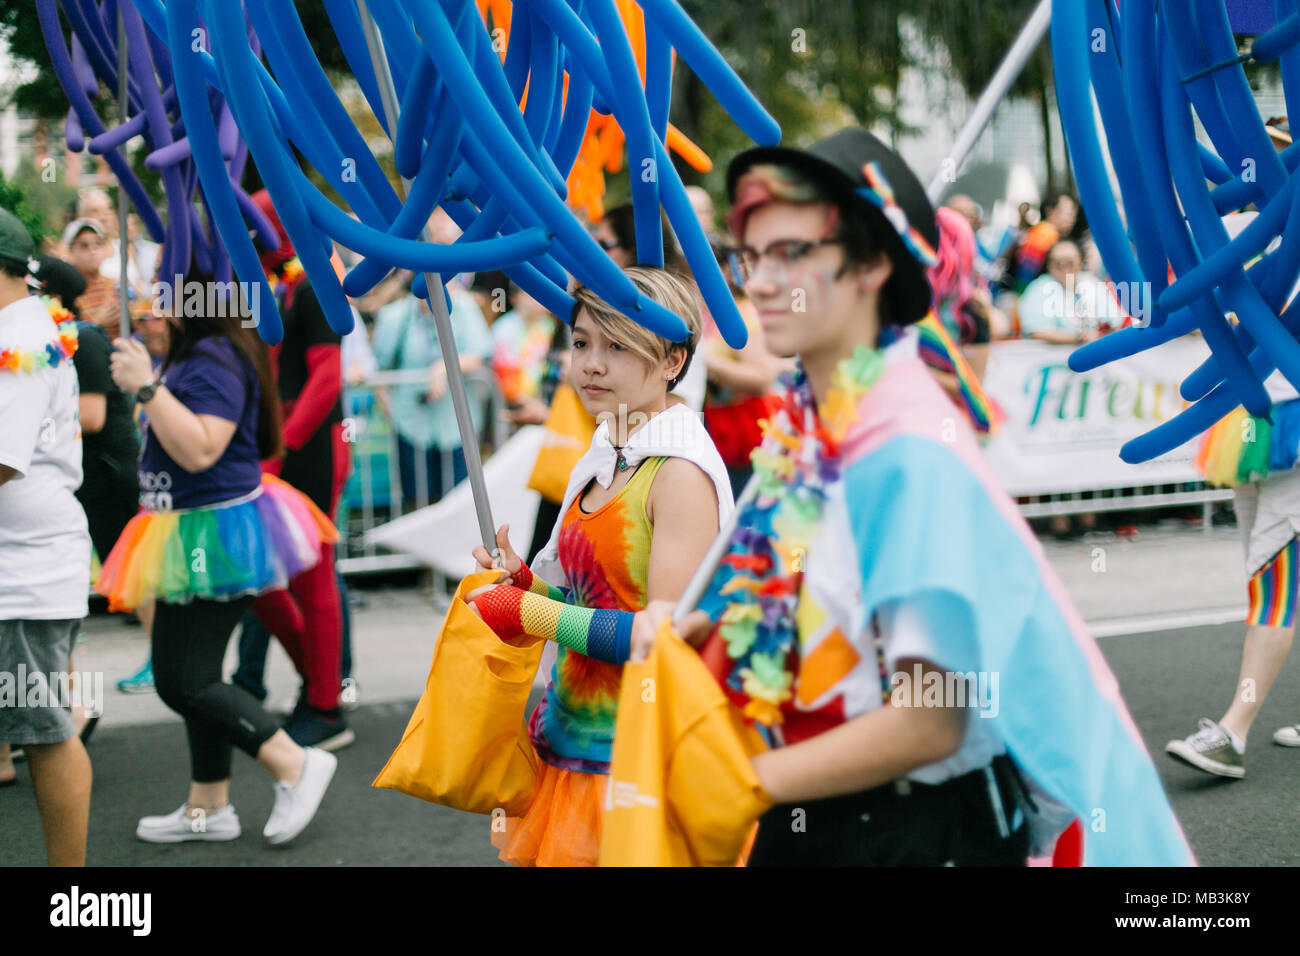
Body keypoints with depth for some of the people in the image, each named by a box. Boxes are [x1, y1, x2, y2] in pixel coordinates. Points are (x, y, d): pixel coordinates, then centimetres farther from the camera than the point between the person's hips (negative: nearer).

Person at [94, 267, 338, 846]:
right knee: (178, 678, 15)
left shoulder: (214, 359, -19)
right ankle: (207, 807, 25)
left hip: (214, 536, -11)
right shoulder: (191, 353, 13)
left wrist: (147, 386, -26)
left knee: (190, 682, -8)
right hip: (193, 537, 11)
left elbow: (199, 450, -29)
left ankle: (296, 766, 2)